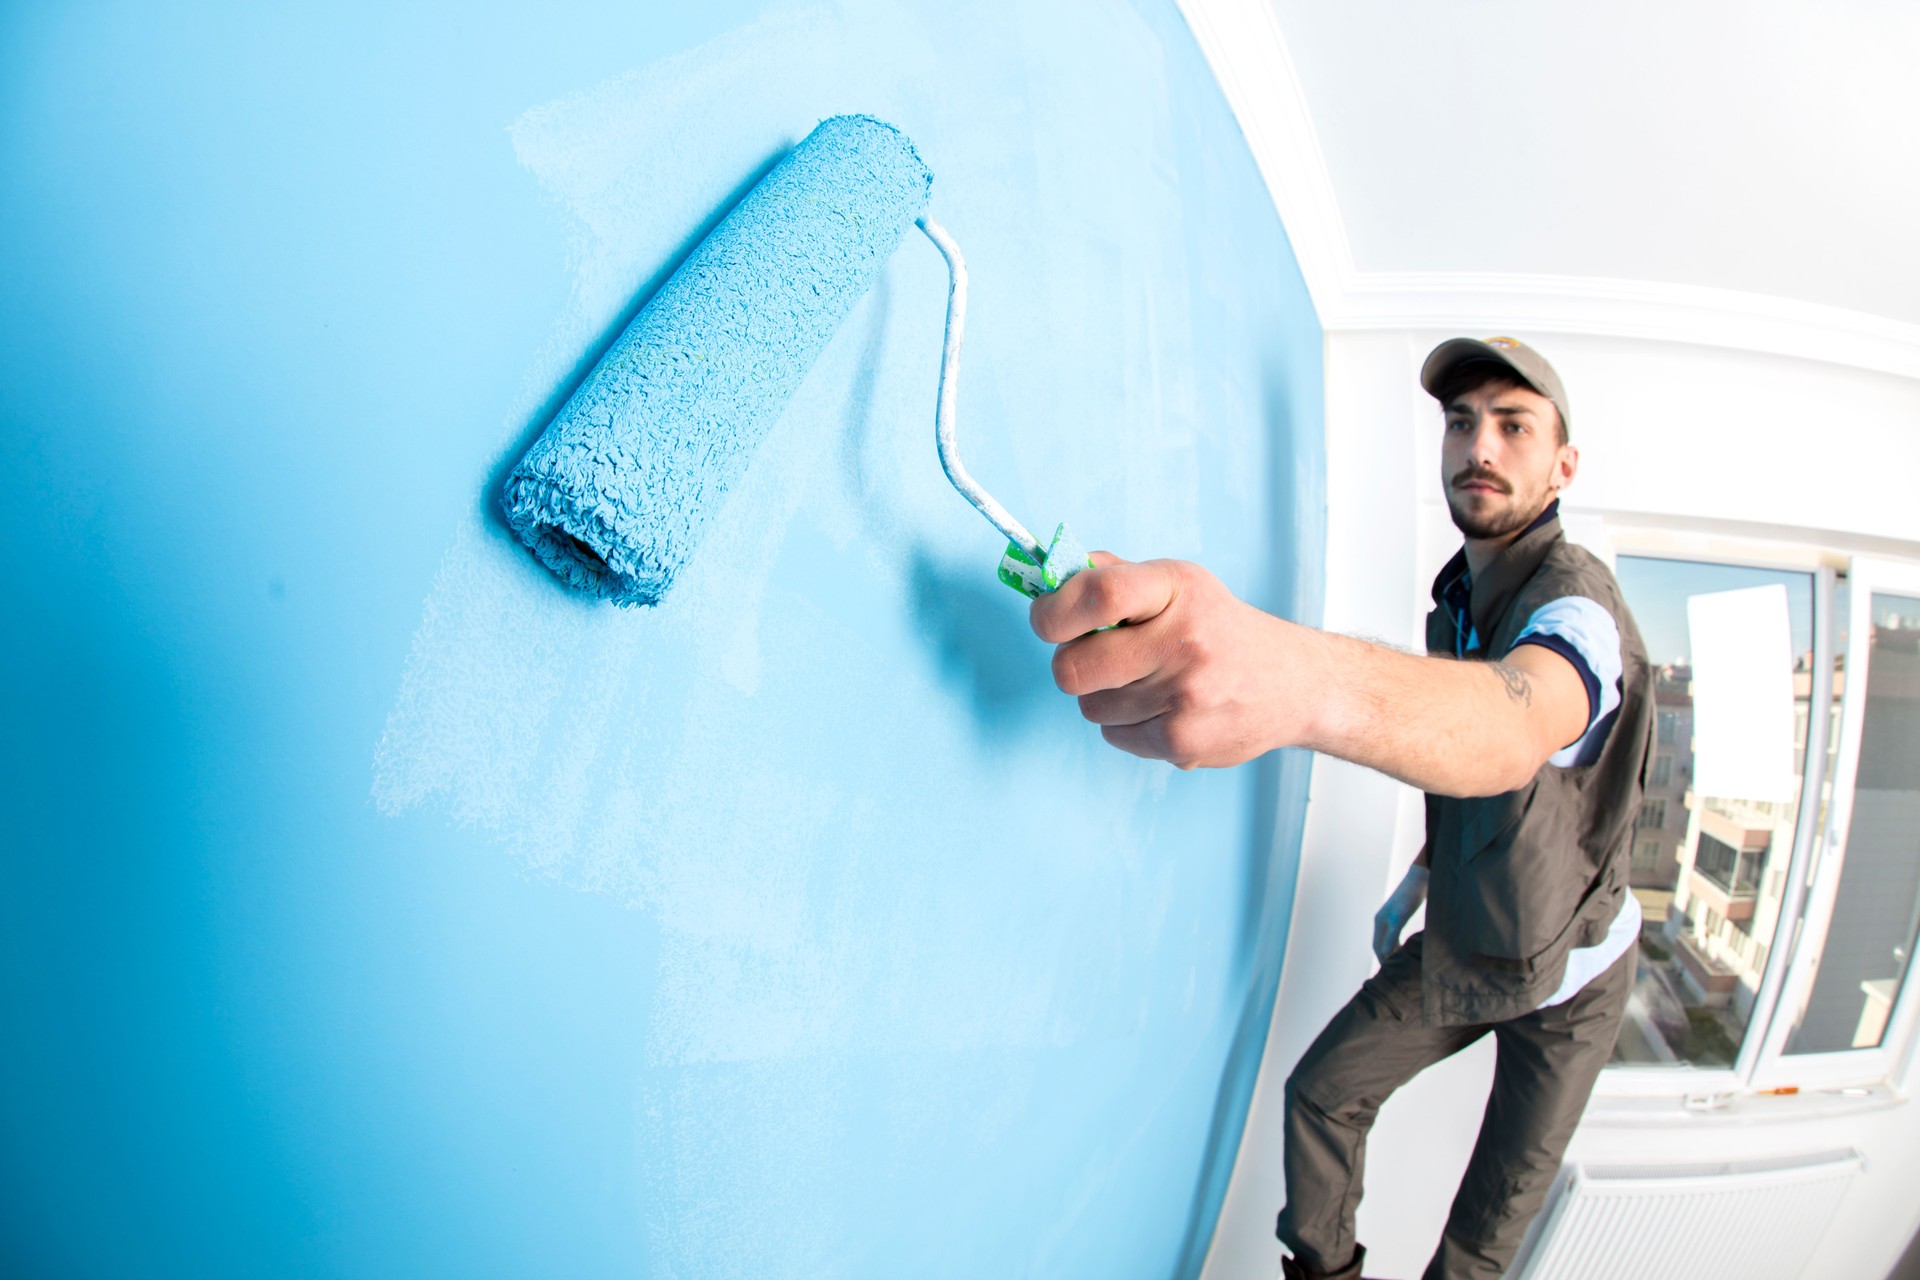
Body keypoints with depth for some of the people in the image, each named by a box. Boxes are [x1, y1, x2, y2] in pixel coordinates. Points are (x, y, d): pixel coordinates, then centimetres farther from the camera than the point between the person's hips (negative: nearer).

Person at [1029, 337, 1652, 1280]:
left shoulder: (1577, 600, -29)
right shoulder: (1459, 596, -2)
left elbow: (1513, 727, -54)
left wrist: (1303, 678, -74)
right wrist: (1418, 877, 1)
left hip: (1570, 973, -6)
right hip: (1456, 945, 6)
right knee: (1322, 1093, 8)